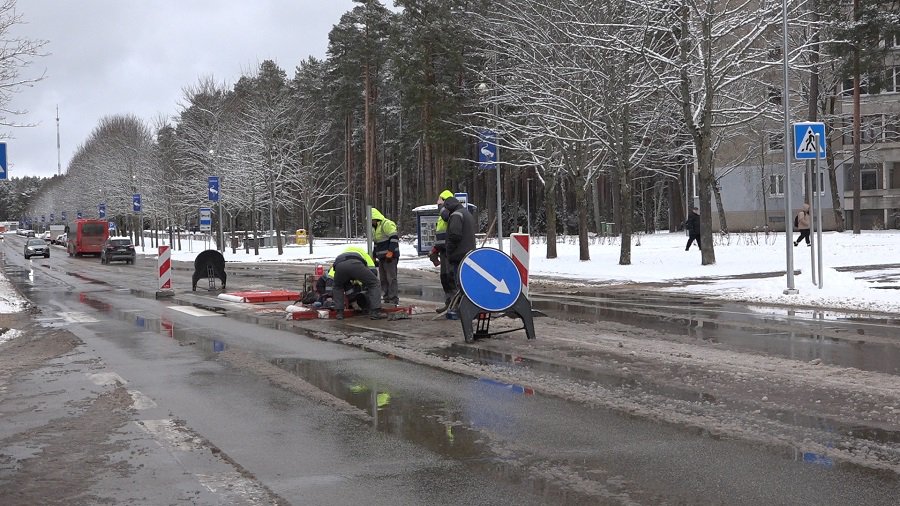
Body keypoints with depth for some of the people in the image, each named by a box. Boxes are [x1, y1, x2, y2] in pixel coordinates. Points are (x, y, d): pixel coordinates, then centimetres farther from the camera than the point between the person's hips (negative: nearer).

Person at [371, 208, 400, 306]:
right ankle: (387, 298, 14)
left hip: (390, 257, -10)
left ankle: (394, 299, -9)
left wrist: (390, 252, -23)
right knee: (383, 279, 9)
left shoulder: (387, 224, -10)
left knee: (391, 277, -10)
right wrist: (373, 256, 24)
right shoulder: (376, 228, 23)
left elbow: (394, 238, -19)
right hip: (382, 257, 10)